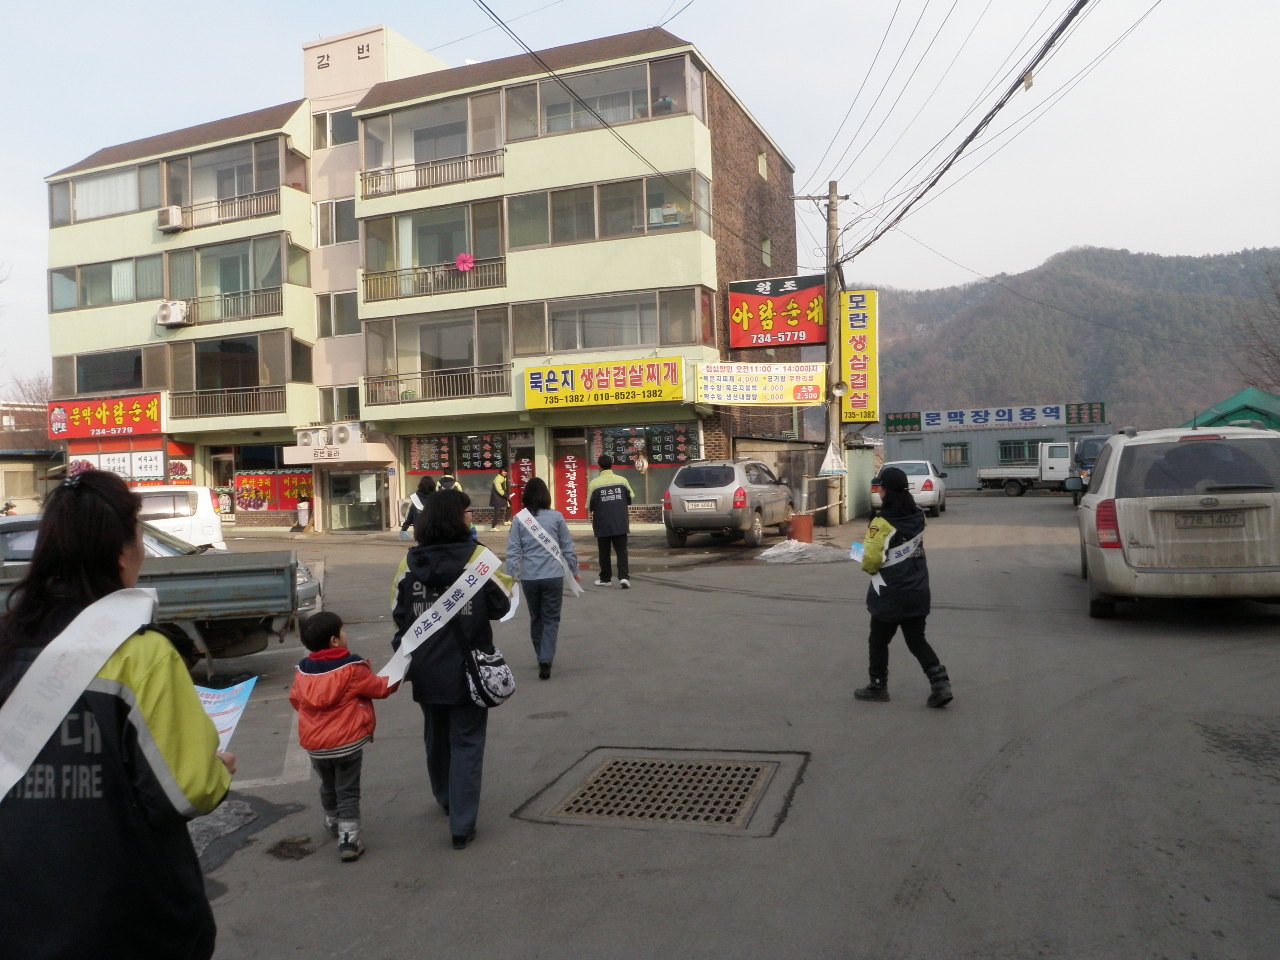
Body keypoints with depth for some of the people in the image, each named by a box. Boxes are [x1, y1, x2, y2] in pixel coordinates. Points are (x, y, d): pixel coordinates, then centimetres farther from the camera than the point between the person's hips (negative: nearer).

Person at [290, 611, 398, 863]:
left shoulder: (302, 670, -2)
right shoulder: (353, 668, -16)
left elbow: (295, 699, 10)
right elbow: (381, 688, -7)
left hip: (314, 745, 5)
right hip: (347, 742, -5)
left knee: (328, 787, 26)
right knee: (347, 792, 4)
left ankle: (332, 823, 44)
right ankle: (348, 839, 1)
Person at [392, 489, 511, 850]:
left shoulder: (412, 564, -4)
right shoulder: (477, 559, -14)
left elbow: (400, 617, 0)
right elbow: (500, 607, -6)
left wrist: (404, 663, 11)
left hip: (427, 673, 4)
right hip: (467, 671, -4)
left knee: (436, 737, 23)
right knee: (467, 743, 5)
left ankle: (446, 800, 43)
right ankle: (462, 825, 3)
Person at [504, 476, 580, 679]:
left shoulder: (519, 519, -2)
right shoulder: (556, 517, -3)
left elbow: (513, 551, -4)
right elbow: (567, 548, 3)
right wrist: (574, 571, 15)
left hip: (529, 578, 1)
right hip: (553, 576, -1)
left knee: (536, 618, 18)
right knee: (551, 619, 5)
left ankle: (542, 658, 28)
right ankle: (546, 660, -11)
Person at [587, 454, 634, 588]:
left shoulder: (594, 483, -8)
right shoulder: (622, 480, -1)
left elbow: (590, 506, -3)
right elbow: (631, 498, 10)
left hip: (602, 524, -1)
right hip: (620, 523, 1)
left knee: (604, 552, 10)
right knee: (621, 550, 4)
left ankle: (605, 578, 19)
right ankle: (623, 576, -9)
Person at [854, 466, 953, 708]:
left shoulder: (882, 522, -21)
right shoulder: (918, 517, 0)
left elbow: (871, 560, -21)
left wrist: (868, 567, 0)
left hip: (889, 595, -6)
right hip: (918, 593, 6)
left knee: (878, 641, 12)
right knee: (917, 640, 15)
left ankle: (878, 686, 22)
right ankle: (940, 682, 5)